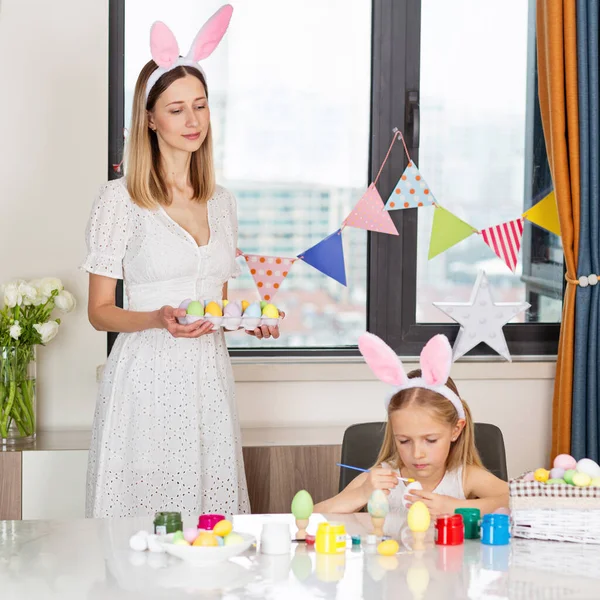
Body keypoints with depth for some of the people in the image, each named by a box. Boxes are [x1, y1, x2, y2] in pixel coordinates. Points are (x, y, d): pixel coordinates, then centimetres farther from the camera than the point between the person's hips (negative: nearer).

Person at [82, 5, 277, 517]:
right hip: (148, 377, -5)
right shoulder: (120, 198, -3)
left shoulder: (222, 203, 13)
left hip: (209, 379, 5)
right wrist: (157, 319, -19)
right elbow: (100, 311, -2)